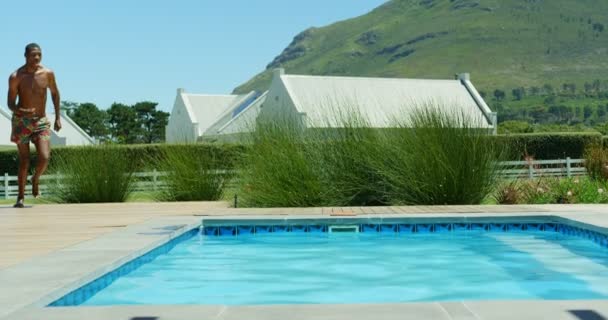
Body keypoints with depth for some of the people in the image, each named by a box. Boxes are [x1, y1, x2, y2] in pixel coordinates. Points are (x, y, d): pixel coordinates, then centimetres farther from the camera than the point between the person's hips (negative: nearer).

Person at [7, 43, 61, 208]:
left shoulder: (48, 73, -4)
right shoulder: (15, 77, -11)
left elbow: (55, 93, 13)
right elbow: (10, 103, -9)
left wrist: (58, 117, 11)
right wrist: (20, 111, -31)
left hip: (41, 121, 2)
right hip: (21, 121, -1)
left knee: (45, 158, -14)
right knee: (24, 160, -1)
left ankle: (35, 179, 19)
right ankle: (20, 197, 14)